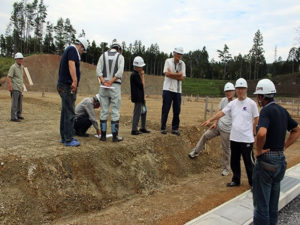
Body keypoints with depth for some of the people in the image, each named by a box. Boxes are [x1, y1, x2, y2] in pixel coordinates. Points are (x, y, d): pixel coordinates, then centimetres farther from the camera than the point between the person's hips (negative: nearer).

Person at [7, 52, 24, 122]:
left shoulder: (21, 67, 13)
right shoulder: (13, 67, -11)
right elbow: (8, 77, -16)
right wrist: (9, 86, -24)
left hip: (19, 88, 8)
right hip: (14, 88, -8)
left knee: (20, 102, 14)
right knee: (15, 103, -7)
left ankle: (18, 115, 26)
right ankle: (13, 117, -3)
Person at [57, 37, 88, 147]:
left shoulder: (69, 50, 23)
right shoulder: (72, 49, -7)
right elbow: (71, 65, -24)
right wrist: (75, 81, -35)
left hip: (63, 85, 11)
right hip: (68, 86, -11)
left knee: (65, 112, 14)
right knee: (70, 113, -7)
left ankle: (64, 137, 22)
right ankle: (68, 140, -2)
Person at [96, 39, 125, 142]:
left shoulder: (103, 55, 10)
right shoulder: (120, 56, 3)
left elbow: (98, 70, -2)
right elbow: (120, 72, -11)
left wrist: (104, 82, -10)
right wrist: (111, 82, -12)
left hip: (103, 86, 3)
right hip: (115, 86, -3)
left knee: (104, 111, 7)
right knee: (115, 111, 1)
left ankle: (103, 135, 10)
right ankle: (115, 136, 3)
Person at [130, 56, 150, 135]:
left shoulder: (138, 74, 15)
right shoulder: (134, 75, -15)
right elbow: (142, 85, -18)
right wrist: (143, 76, -8)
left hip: (141, 97, 10)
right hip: (137, 97, -10)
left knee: (144, 111, 16)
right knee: (137, 112, -6)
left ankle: (143, 128, 27)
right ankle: (134, 130, 2)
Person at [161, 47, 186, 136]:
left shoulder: (182, 64, 10)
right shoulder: (168, 61, 3)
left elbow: (182, 77, 0)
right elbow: (167, 74, -11)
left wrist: (172, 74, -8)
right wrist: (178, 74, -7)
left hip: (178, 90, 3)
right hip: (168, 89, -3)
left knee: (177, 110, 5)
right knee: (165, 109, -2)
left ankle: (175, 128, 15)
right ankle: (163, 128, 7)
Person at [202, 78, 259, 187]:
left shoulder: (251, 103, -7)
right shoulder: (232, 103, 6)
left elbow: (256, 119, -2)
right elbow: (221, 113, 6)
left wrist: (253, 133, -2)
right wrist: (210, 120, 0)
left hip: (247, 139, -5)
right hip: (234, 138, 5)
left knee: (248, 162, 3)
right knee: (234, 161, 16)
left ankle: (253, 183, 20)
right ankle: (236, 180, 33)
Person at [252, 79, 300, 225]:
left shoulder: (266, 111, -18)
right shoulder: (282, 110, 7)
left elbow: (261, 133, -35)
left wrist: (259, 150, -18)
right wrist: (284, 147, 13)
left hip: (266, 160, -8)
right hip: (280, 160, 8)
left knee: (261, 202, 4)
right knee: (273, 202, 20)